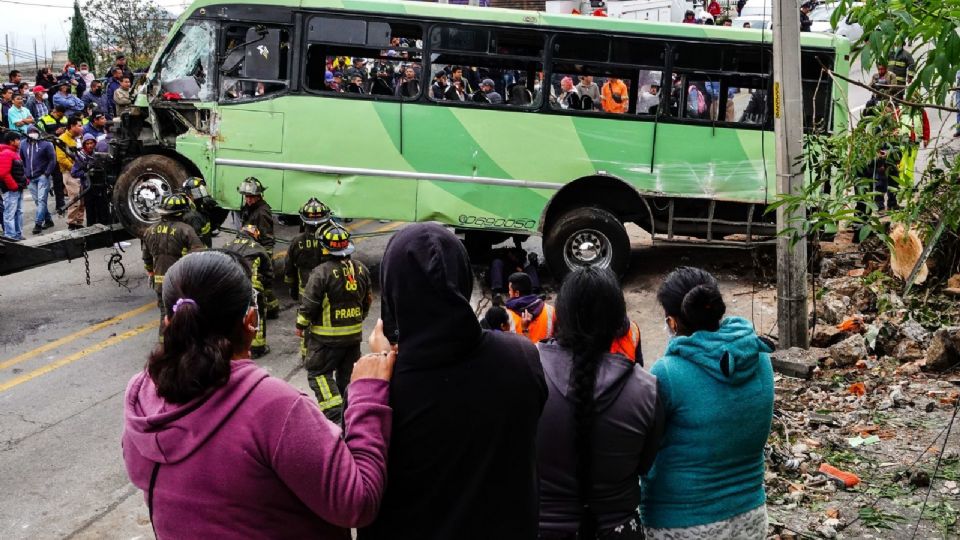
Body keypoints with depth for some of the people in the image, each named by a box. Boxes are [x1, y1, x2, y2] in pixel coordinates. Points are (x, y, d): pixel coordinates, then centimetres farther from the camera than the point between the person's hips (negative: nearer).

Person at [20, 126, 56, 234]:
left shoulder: (46, 144, -6)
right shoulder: (23, 144, 7)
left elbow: (52, 159, -6)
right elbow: (21, 159, 17)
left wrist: (47, 173, -11)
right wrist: (25, 172, 8)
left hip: (43, 177, -5)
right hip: (30, 178, 5)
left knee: (41, 200, -10)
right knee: (37, 201, 9)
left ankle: (38, 224, -11)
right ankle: (48, 220, 21)